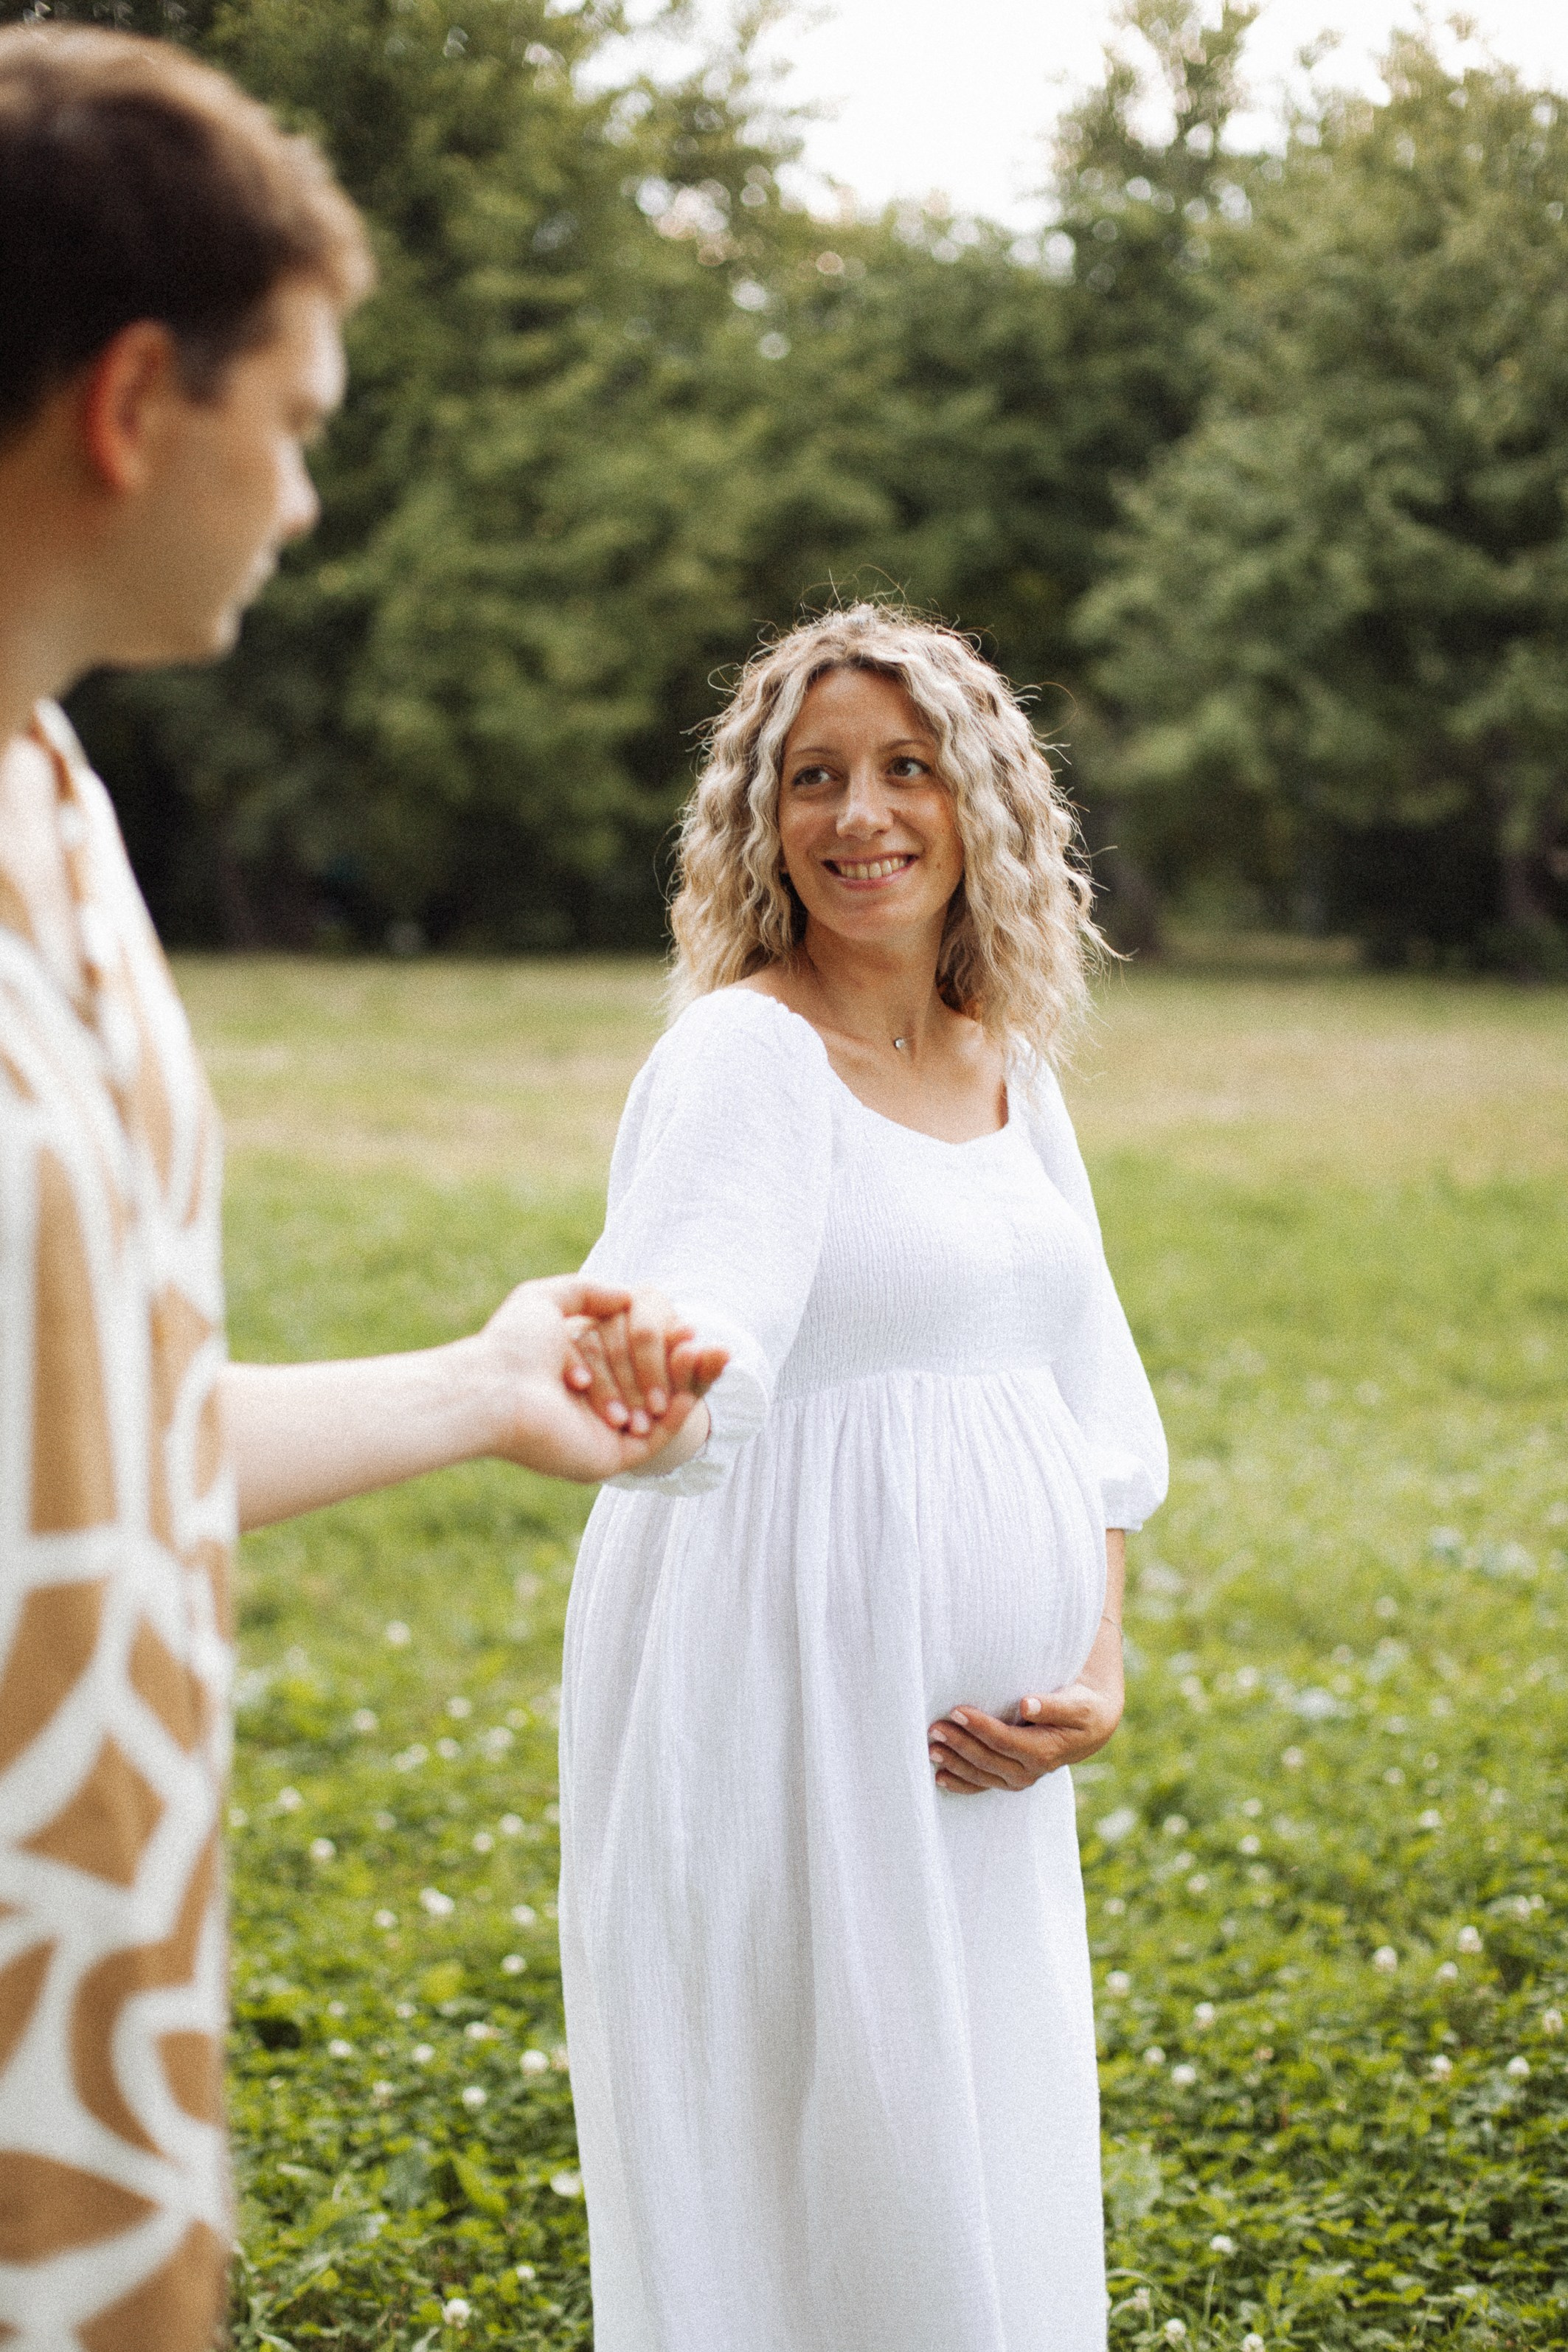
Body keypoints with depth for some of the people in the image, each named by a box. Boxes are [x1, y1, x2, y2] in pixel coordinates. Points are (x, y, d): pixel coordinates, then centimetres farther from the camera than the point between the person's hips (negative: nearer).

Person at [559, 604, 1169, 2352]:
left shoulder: (1008, 1065, 9)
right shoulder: (744, 1053, -12)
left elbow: (1086, 1397, 13)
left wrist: (1098, 1668, 1)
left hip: (976, 1752, 7)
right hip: (781, 1705, -7)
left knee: (980, 2166, 16)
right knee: (790, 2185, 1)